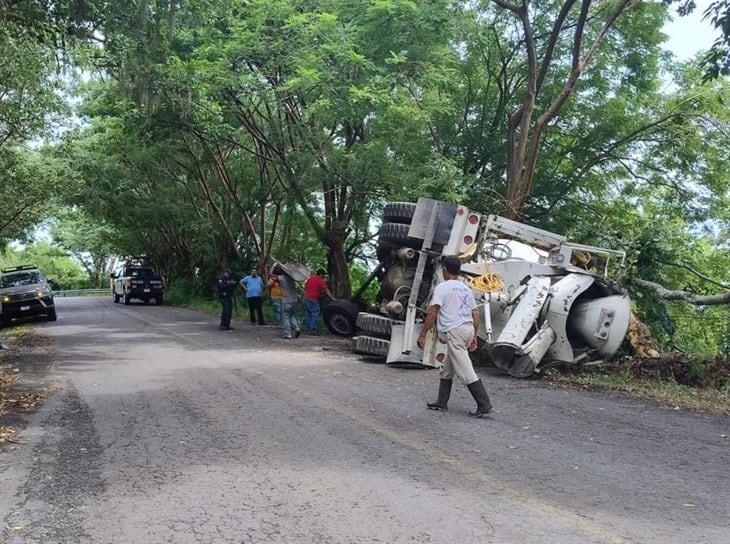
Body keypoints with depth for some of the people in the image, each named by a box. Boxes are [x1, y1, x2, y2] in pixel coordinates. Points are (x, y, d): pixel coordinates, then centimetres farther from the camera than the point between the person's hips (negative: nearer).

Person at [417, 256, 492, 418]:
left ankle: (484, 405, -12)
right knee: (446, 369, 19)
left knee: (466, 371, -9)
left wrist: (422, 335, -10)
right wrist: (474, 336, 20)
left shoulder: (442, 288, -6)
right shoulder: (466, 289, 17)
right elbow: (475, 313, 15)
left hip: (454, 331, -9)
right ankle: (441, 402, 25)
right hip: (468, 328, 9)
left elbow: (433, 312, -13)